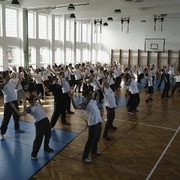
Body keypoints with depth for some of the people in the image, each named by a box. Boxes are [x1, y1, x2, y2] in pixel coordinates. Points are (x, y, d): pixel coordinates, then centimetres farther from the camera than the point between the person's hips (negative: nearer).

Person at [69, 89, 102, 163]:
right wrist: (72, 98, -41)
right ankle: (85, 157, 7)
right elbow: (76, 106, -32)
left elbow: (96, 101, 41)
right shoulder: (84, 103, -13)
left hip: (99, 122, 9)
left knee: (97, 138, 25)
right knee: (91, 141, -4)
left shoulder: (92, 101, 14)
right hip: (93, 124, -9)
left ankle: (94, 150, 49)